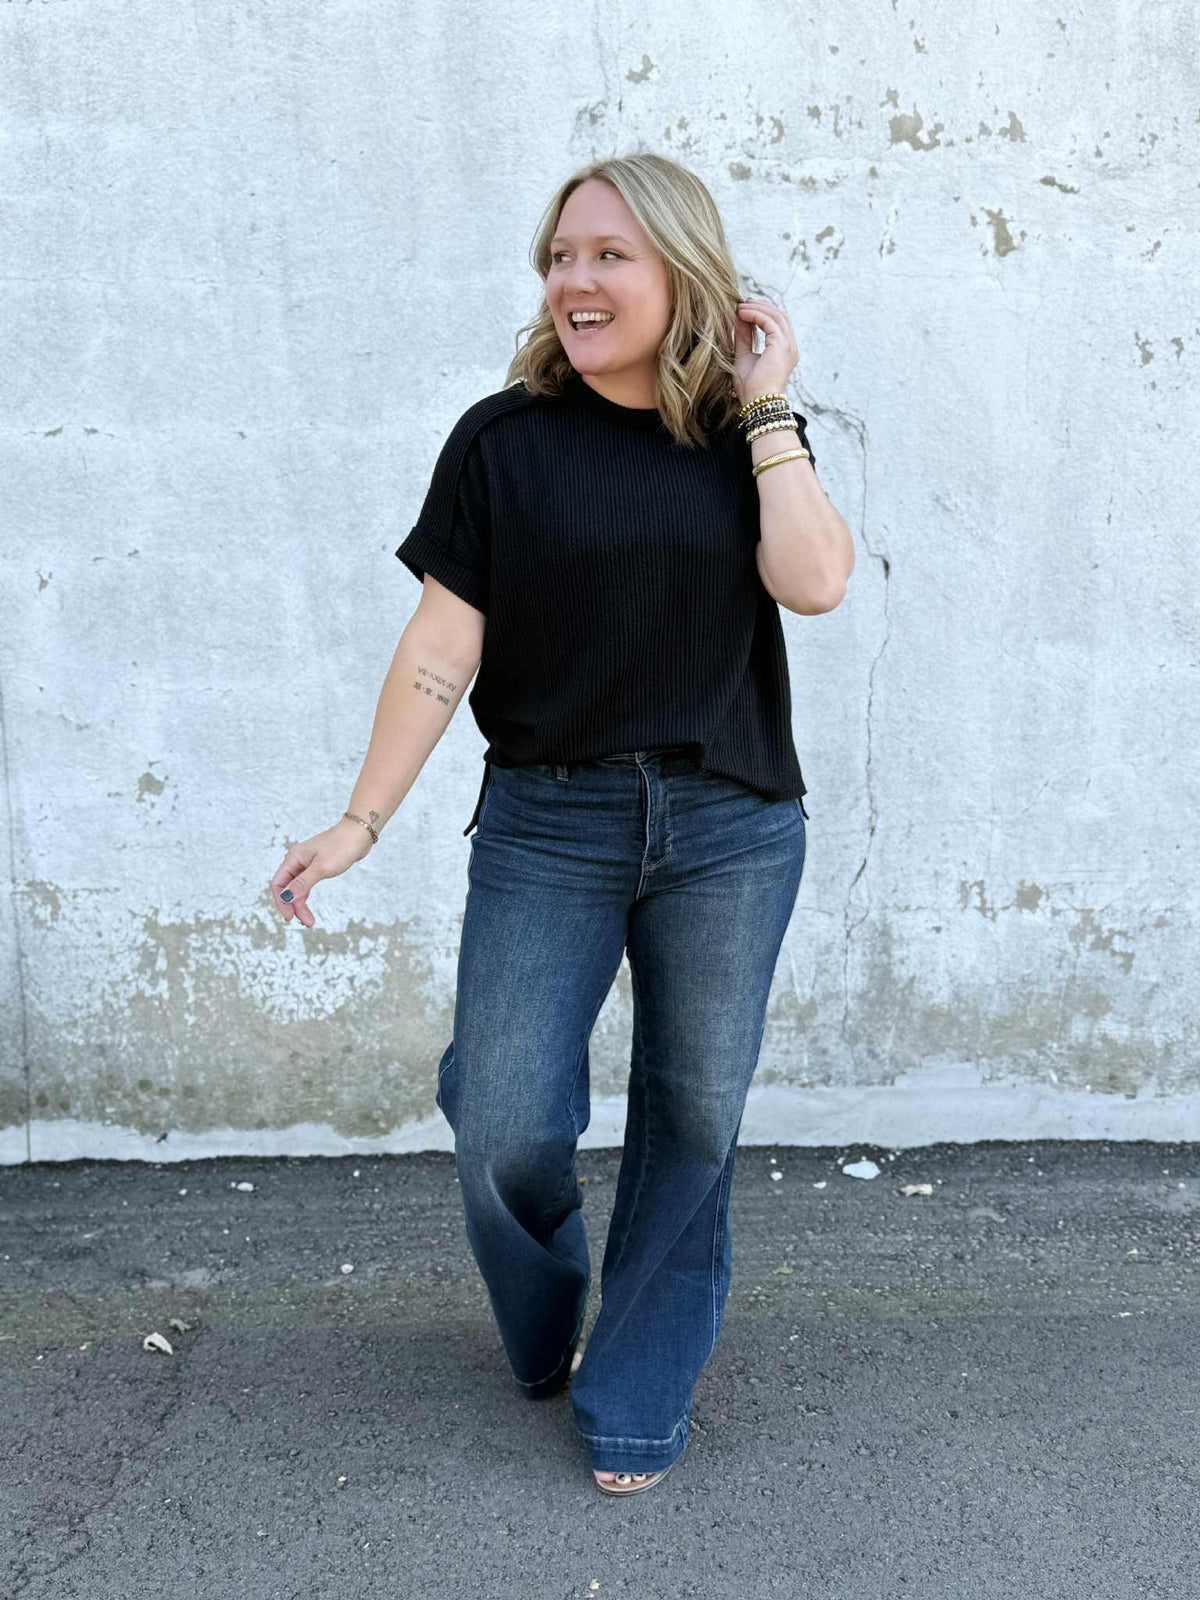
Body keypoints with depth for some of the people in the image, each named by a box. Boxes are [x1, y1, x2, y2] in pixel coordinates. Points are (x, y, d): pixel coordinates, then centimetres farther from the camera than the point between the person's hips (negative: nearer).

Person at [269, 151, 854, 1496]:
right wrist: (361, 823, -4)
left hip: (731, 830, 2)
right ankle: (544, 1339, 32)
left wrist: (766, 407, -7)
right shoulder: (504, 439, 0)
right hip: (546, 827, -1)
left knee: (692, 1122, 8)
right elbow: (440, 649, -2)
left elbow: (815, 580, -14)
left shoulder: (749, 442, 5)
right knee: (507, 1129, -2)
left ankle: (633, 1406, 28)